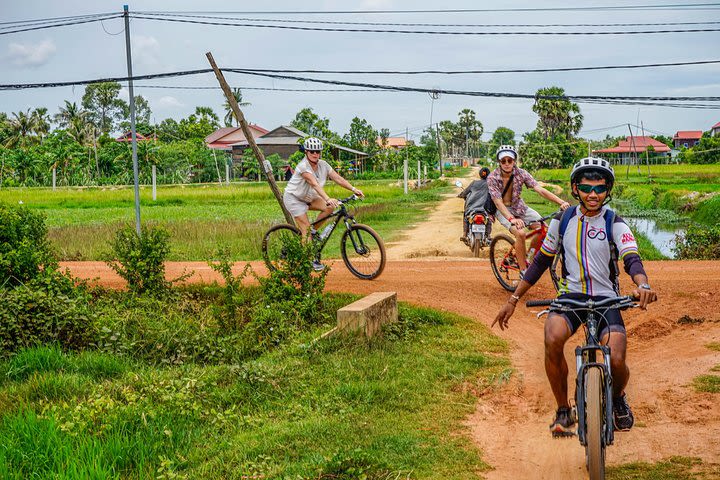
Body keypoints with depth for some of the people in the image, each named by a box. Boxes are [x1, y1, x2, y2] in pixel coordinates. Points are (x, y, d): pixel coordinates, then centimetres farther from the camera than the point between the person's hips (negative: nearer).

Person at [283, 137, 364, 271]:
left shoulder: (323, 165, -7)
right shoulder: (303, 166, -27)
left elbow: (338, 178, -13)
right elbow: (315, 184, -41)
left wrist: (354, 189, -25)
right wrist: (328, 199, -53)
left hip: (308, 198, 7)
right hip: (294, 198, -7)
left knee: (330, 207, -16)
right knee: (306, 228, -13)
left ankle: (312, 231, 2)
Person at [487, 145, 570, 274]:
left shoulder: (521, 173, -14)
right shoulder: (492, 178, -21)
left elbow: (540, 189, -23)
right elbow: (498, 202, -29)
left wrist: (562, 202, -36)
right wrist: (511, 219, -47)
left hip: (519, 206, 4)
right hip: (503, 210, -4)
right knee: (520, 233, -30)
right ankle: (523, 271, -17)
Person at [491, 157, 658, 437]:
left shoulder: (614, 223, -2)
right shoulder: (562, 221, 6)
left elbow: (631, 258, -18)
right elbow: (541, 262, 13)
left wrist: (643, 286, -41)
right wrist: (513, 299, 11)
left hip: (606, 298, -1)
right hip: (571, 295, 1)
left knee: (616, 360, -21)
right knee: (552, 339, -32)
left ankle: (618, 398, 20)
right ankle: (563, 411, -11)